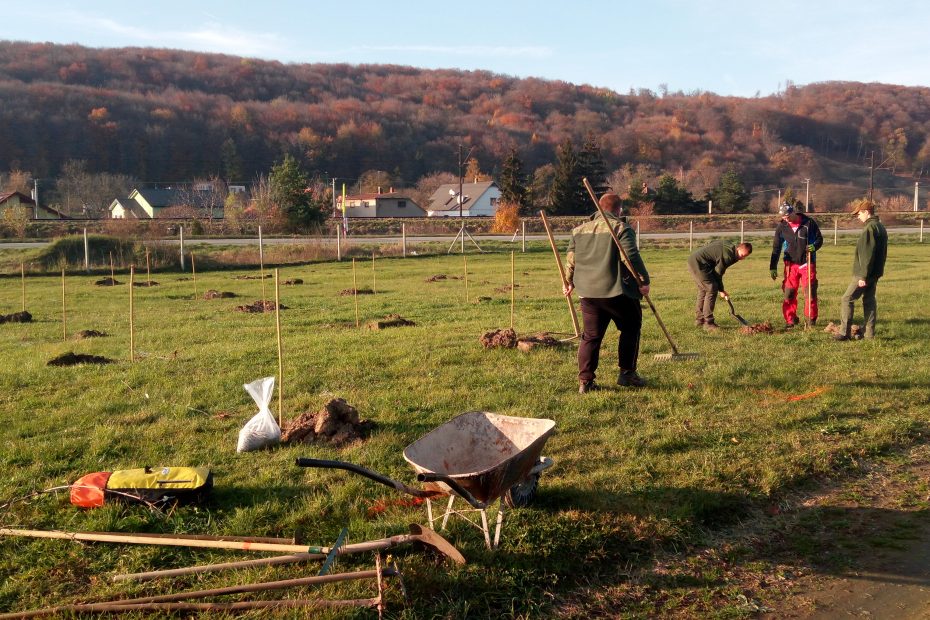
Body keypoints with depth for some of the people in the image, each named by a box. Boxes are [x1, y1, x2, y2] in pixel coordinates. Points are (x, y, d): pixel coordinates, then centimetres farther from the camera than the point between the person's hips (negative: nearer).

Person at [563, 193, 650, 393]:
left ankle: (585, 380, 4)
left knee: (591, 336, 9)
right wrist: (644, 280, -8)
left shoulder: (579, 230, 12)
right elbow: (632, 256, -15)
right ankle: (627, 373, 14)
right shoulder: (621, 228, -6)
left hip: (587, 292, 5)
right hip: (617, 291, -5)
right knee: (631, 328, 14)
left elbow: (572, 259, 14)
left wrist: (570, 282, 26)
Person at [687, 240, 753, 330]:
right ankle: (708, 323, -9)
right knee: (712, 289, -11)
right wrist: (721, 290, -1)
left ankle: (699, 319, 27)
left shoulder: (729, 245, 9)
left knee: (703, 289, 19)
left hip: (693, 260, 11)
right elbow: (718, 273, -13)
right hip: (698, 263, -11)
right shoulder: (728, 255, -19)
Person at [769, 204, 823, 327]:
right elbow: (776, 248, 5)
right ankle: (790, 320, 11)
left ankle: (811, 319, 13)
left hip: (807, 263, -1)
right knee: (789, 293, 1)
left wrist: (814, 246, -19)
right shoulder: (781, 227, 0)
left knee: (810, 292, 1)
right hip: (791, 265, 2)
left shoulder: (809, 223, -5)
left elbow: (819, 239, 5)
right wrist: (773, 267, 3)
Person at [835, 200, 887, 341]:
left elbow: (867, 254, -21)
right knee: (869, 301, 13)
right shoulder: (881, 228, 14)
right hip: (875, 273, 10)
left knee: (847, 300, -5)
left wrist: (863, 276, -20)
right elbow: (882, 253, 20)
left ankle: (845, 332, -5)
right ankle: (869, 333, 14)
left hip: (864, 273, -10)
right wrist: (878, 270, 22)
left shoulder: (870, 228, -17)